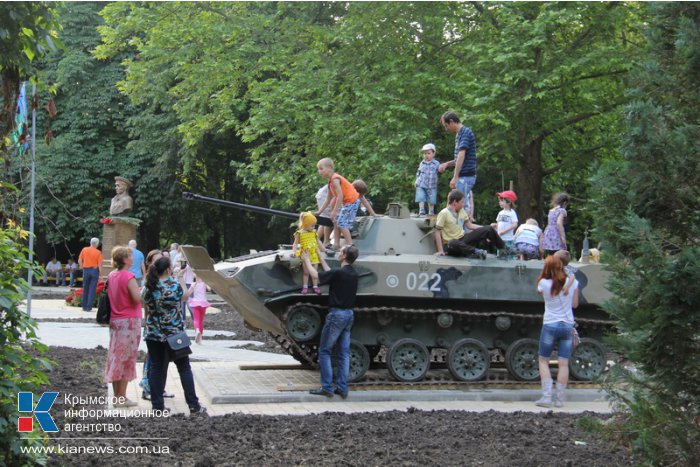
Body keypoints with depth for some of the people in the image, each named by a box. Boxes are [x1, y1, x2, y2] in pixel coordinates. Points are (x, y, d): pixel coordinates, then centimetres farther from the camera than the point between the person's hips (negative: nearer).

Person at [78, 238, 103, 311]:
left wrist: (82, 268, 14)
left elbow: (79, 261, 3)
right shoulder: (98, 252, -6)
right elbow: (100, 264, -9)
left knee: (85, 289, 12)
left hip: (86, 270, 3)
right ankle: (89, 307, -4)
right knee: (92, 289, 0)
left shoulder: (84, 250, 2)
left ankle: (84, 306, 15)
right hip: (94, 270, -3)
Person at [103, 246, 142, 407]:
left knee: (116, 357, 12)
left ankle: (117, 395, 18)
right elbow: (137, 298, -23)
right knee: (126, 358, -1)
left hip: (114, 320, 8)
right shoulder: (128, 276, -16)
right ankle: (122, 398, 2)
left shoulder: (111, 276, 8)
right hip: (129, 321, -8)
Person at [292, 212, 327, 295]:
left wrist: (324, 249, 18)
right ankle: (305, 287, 10)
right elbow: (295, 244, -4)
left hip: (314, 254, 4)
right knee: (306, 272, 2)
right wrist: (294, 251, -18)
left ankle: (315, 286, 11)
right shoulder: (299, 233, -6)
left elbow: (318, 242, 18)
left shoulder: (314, 232, 8)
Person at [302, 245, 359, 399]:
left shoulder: (339, 273, -18)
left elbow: (315, 275, -5)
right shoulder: (353, 273, 6)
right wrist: (321, 259, 33)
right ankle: (342, 388, 8)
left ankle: (327, 387, -2)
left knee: (324, 351, 1)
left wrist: (307, 260, 12)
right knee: (343, 353, 9)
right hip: (349, 314, 8)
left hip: (337, 314, -8)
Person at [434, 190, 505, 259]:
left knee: (489, 229, -3)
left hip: (463, 239, 7)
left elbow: (469, 225, 15)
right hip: (452, 244, -7)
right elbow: (437, 232, -17)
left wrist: (487, 228, 10)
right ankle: (476, 251, -35)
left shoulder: (461, 211, 7)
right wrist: (440, 251, -23)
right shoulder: (444, 213, -15)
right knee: (453, 243, -46)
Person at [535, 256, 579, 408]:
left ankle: (546, 397, 1)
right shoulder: (573, 282, -4)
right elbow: (575, 304, 5)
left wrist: (544, 274, 16)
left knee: (543, 360, 10)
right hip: (567, 325, 2)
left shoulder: (544, 283, -11)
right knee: (564, 363, 6)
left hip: (550, 325, -2)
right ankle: (559, 398, 7)